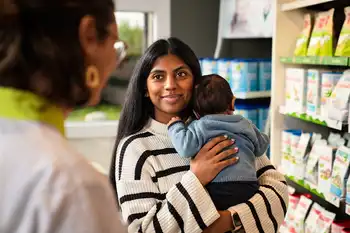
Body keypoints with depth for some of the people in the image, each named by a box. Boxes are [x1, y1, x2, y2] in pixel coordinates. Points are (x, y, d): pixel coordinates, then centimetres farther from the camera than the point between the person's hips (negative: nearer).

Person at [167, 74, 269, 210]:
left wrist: (175, 126, 5)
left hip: (217, 190, -4)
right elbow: (261, 147, 31)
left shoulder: (200, 126, 2)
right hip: (248, 189, 4)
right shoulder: (246, 125, 18)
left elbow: (186, 148, -12)